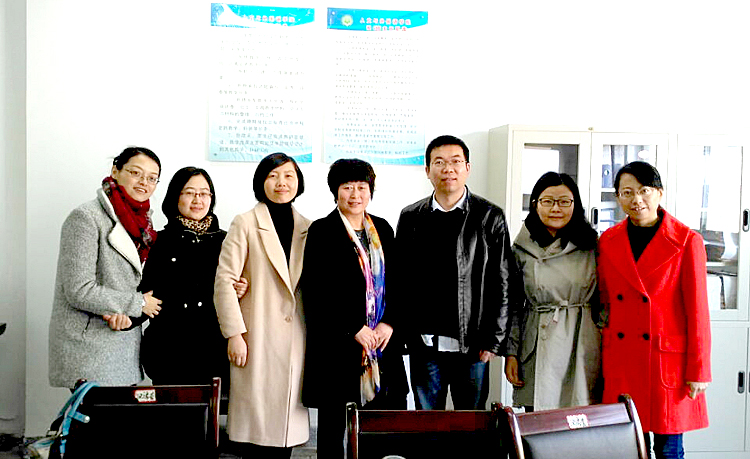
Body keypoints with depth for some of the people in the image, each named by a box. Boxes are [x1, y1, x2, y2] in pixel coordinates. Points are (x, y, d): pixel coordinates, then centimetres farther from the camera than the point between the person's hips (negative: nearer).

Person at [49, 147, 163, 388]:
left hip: (125, 346, 7)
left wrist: (124, 312, -4)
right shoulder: (85, 218, -12)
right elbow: (79, 291, -18)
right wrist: (138, 304, -10)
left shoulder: (139, 222, 11)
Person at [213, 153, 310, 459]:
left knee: (286, 420, 8)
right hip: (257, 340, -3)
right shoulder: (245, 224, -1)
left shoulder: (308, 229, 11)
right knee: (257, 422, 0)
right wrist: (234, 333, -10)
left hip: (296, 340, 4)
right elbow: (224, 280, -5)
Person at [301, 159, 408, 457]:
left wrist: (389, 322, -3)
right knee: (333, 423, 7)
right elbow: (316, 291, -10)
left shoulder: (383, 229, 11)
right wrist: (354, 328, -13)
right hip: (337, 343, -4)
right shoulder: (321, 231, -4)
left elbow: (395, 282, 12)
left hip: (382, 341, 5)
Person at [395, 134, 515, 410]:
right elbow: (400, 280, 8)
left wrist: (493, 340, -5)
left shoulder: (490, 217, 0)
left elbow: (502, 284, 0)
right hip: (424, 345, 2)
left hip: (473, 346, -1)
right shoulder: (411, 218, 6)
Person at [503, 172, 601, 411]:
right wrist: (510, 353, 3)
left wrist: (607, 348, 5)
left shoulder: (591, 245, 4)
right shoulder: (521, 249, 3)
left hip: (584, 345, 1)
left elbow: (604, 300, 9)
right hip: (538, 349, 0)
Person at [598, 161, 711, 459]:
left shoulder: (686, 241, -5)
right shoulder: (608, 241, 5)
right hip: (620, 361, 3)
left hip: (667, 360, -3)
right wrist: (600, 358, 9)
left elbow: (697, 310, -5)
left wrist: (698, 370, -6)